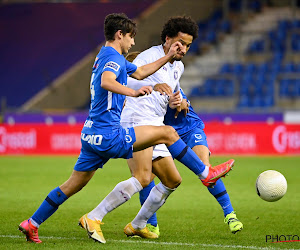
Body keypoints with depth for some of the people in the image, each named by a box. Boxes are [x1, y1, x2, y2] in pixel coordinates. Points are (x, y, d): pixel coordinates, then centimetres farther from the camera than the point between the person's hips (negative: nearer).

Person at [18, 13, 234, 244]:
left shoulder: (106, 57, 21)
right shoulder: (114, 58, -11)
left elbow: (140, 72, 34)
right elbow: (106, 82, -34)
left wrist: (168, 57, 30)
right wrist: (133, 92, -48)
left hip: (92, 135, 10)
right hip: (109, 135, -10)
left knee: (73, 185, 15)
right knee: (167, 133, -4)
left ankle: (31, 225, 17)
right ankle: (206, 174, 4)